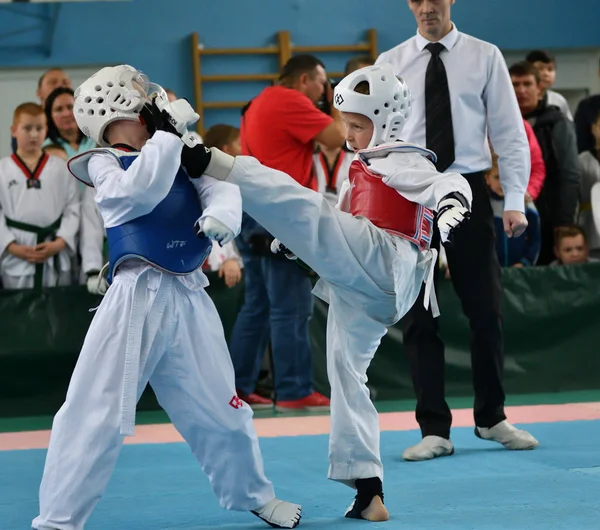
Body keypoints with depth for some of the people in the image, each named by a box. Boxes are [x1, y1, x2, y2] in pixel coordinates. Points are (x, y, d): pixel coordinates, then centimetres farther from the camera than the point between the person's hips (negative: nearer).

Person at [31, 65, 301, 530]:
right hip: (138, 297, -5)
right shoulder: (104, 163, -3)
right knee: (96, 410, -8)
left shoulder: (179, 160, 13)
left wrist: (219, 215, -22)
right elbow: (139, 190, -22)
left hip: (189, 298, 5)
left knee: (219, 405, 17)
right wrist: (166, 136, -21)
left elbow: (221, 189, 0)